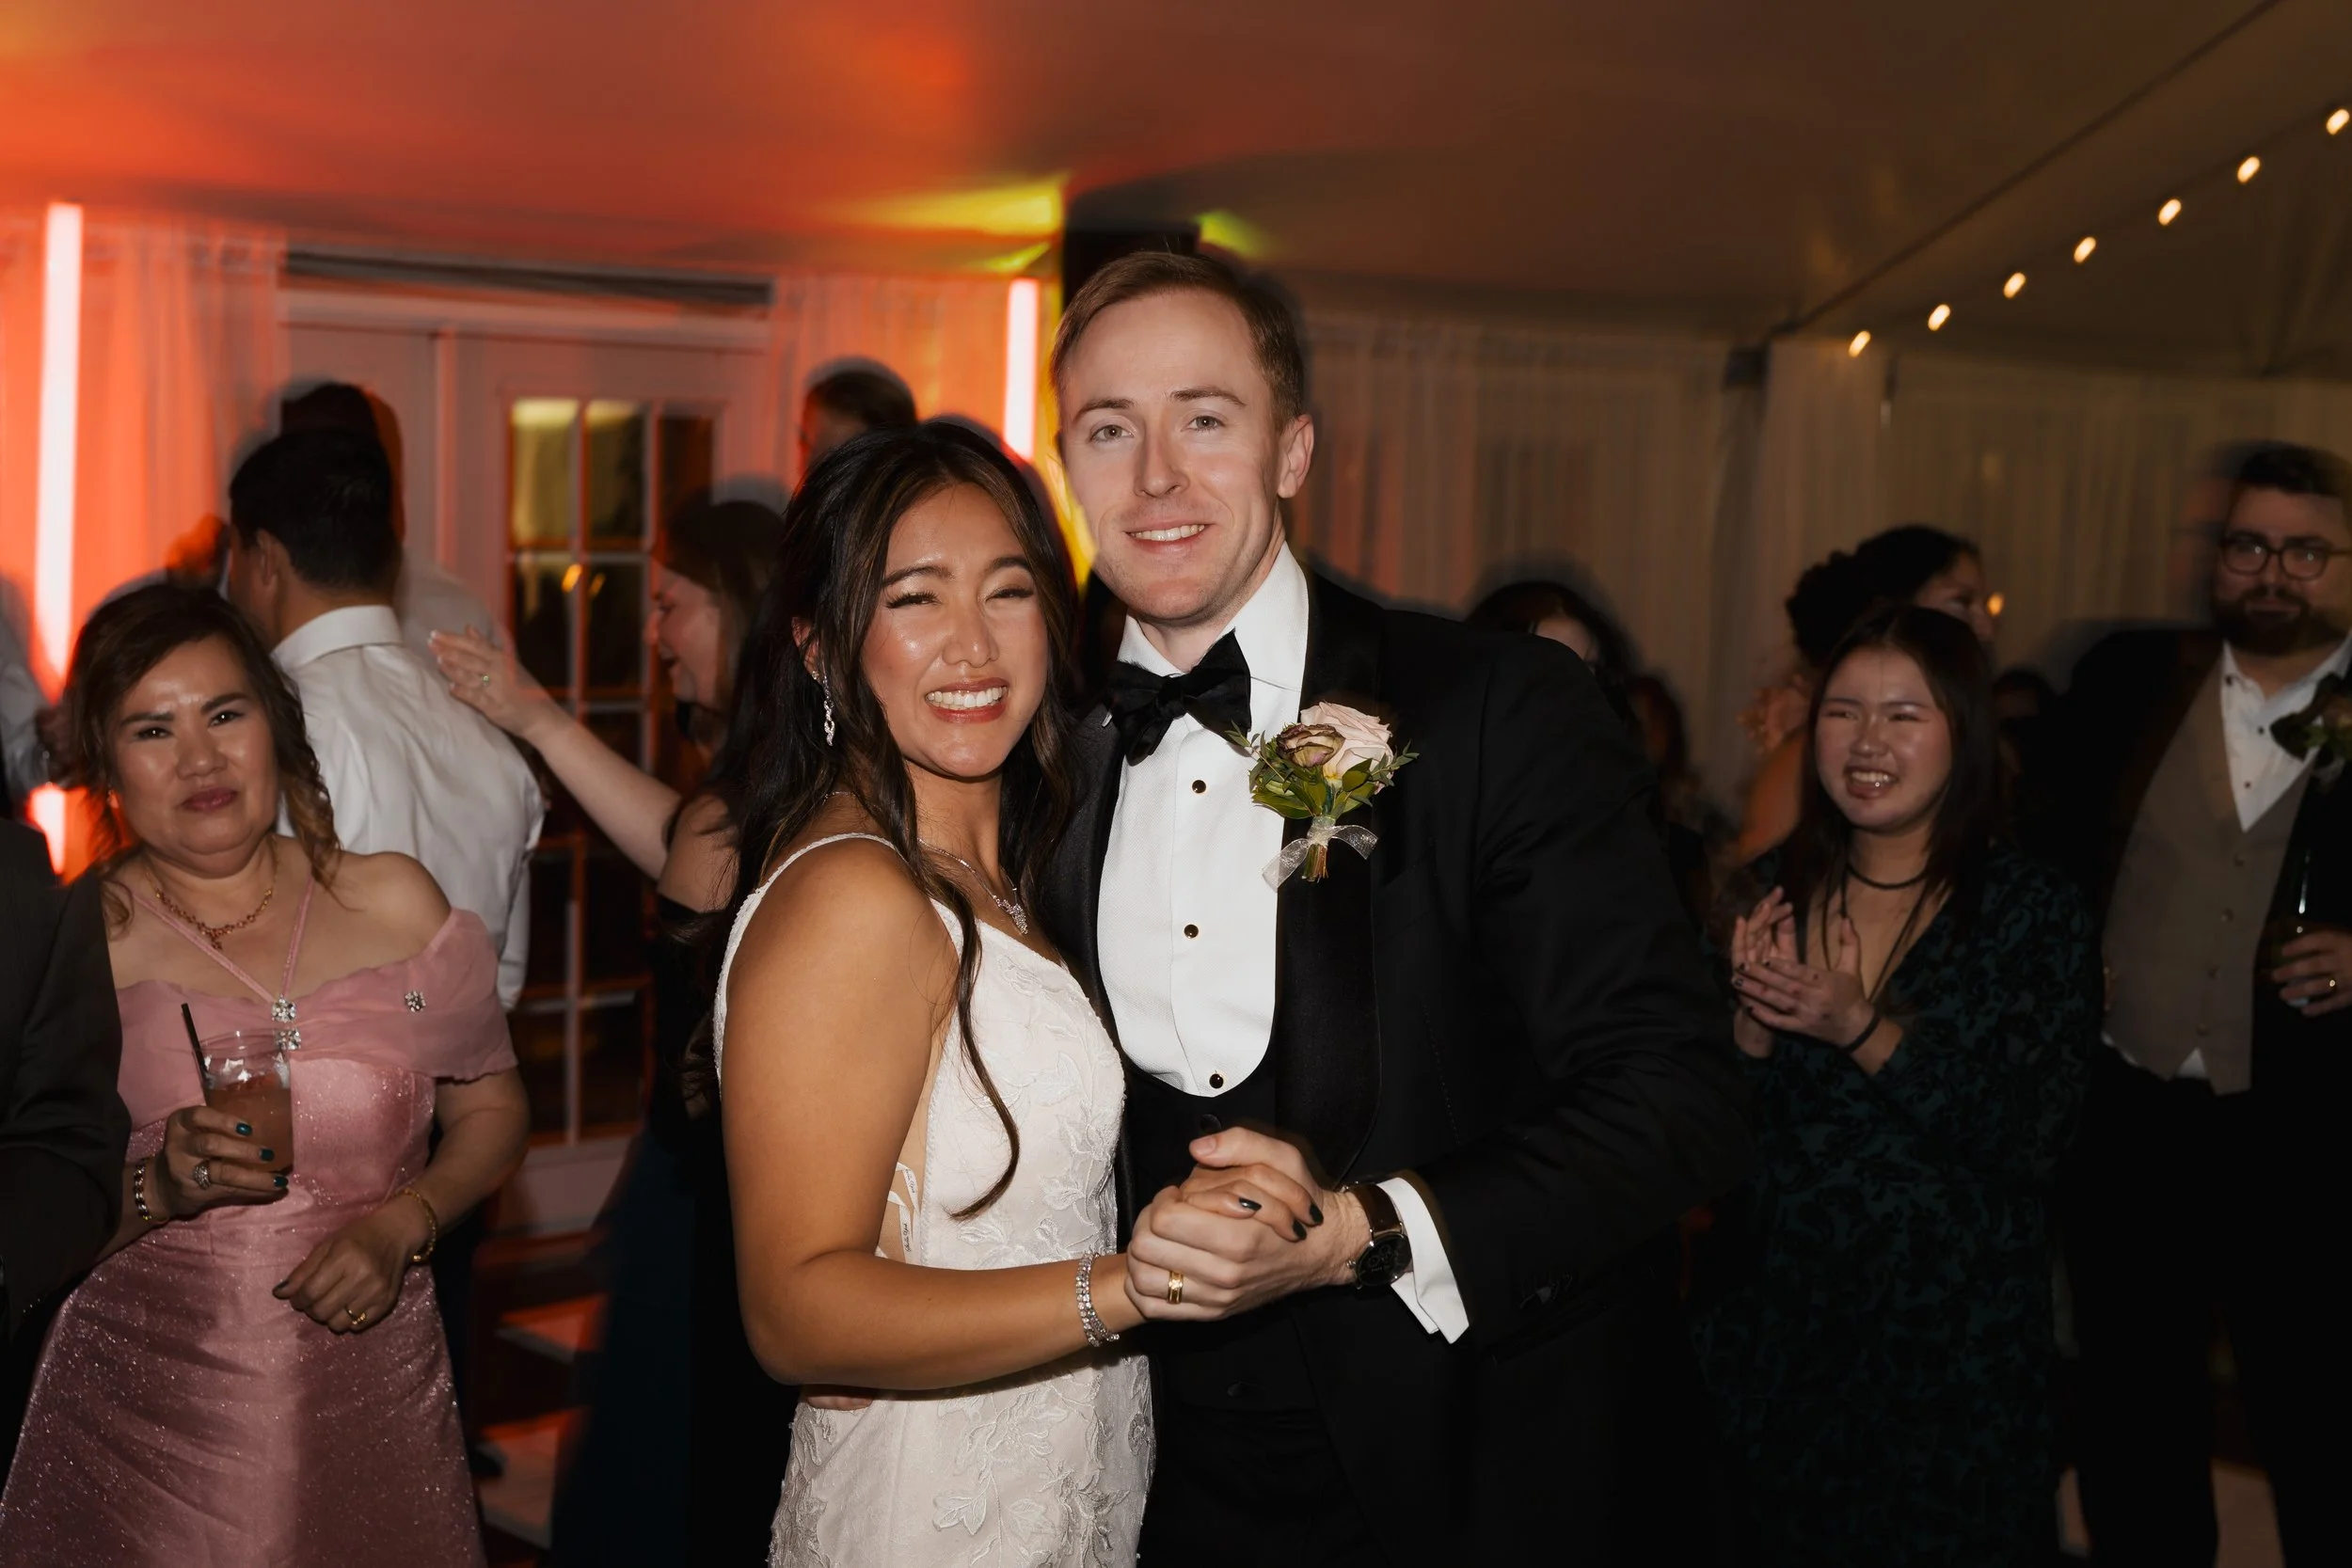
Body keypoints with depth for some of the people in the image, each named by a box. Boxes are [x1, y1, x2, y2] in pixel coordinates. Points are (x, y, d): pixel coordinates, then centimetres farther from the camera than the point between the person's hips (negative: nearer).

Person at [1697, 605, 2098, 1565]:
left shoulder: (2035, 911, -6)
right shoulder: (1771, 895, 2)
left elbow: (2033, 1141, -15)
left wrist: (1862, 1030, -23)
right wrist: (1754, 1024, -16)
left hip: (1953, 1351, -3)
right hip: (1773, 1333, 3)